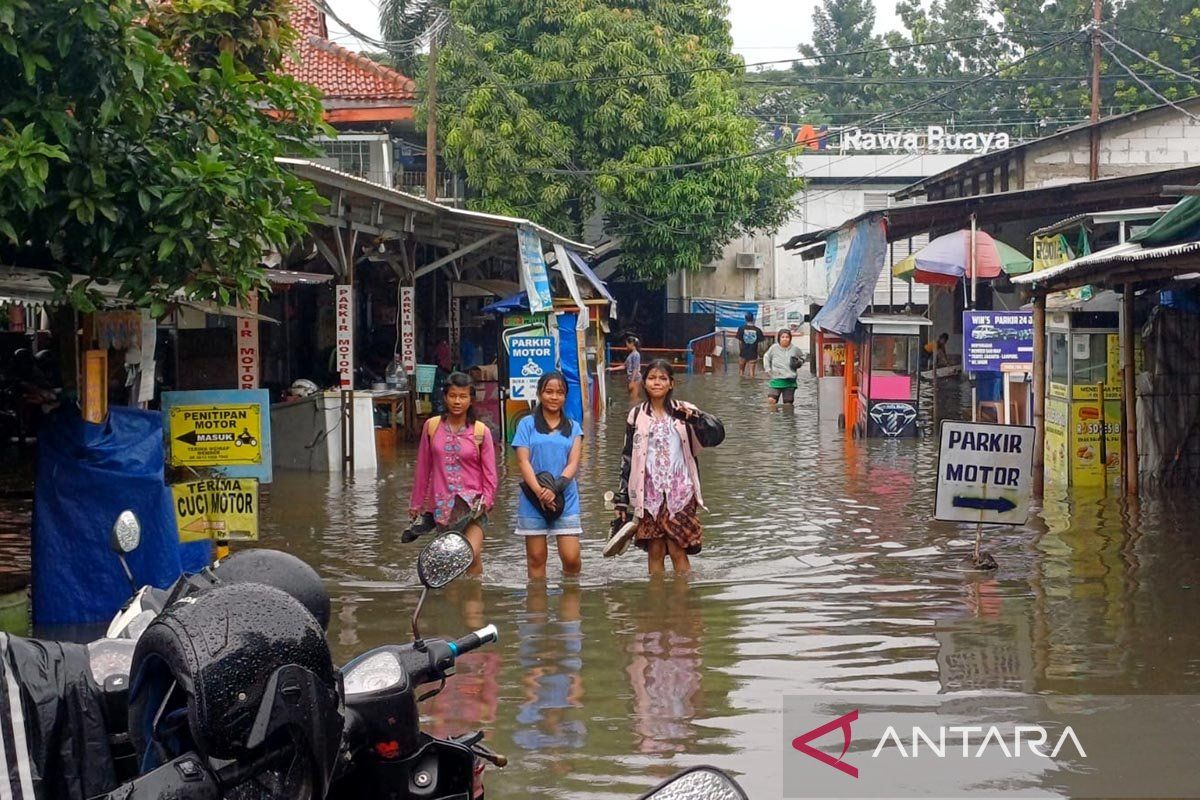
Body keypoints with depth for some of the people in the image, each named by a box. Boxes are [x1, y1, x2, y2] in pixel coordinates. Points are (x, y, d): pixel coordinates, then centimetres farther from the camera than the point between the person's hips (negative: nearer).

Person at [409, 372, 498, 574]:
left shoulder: (480, 431, -1)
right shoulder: (432, 426, 4)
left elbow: (490, 473, 4)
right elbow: (423, 468, 12)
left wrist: (486, 500, -9)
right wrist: (417, 504, 16)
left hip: (472, 503, -2)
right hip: (442, 504, 2)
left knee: (471, 554, -22)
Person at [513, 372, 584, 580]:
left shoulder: (573, 428, 12)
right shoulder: (527, 424, 7)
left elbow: (573, 464, 2)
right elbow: (523, 461, -2)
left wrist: (555, 489, -15)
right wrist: (539, 491, -16)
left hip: (565, 500, 1)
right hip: (533, 500, -1)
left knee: (571, 557, -6)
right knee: (536, 557, 2)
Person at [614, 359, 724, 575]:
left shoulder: (684, 411, 3)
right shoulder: (636, 415, 7)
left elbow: (716, 434, -9)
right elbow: (627, 458, 10)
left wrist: (694, 418, -28)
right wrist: (622, 498, 7)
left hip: (679, 491, -1)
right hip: (649, 492, 1)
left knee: (678, 551, -3)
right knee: (655, 551, 3)